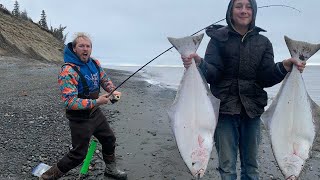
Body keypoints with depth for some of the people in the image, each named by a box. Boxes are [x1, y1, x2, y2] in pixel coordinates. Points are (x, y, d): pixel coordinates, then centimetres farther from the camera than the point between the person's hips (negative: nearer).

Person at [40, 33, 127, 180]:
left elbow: (105, 80, 15)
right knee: (78, 155, 1)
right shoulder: (68, 71, -24)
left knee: (109, 140, 22)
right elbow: (70, 102, -29)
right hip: (80, 119, -8)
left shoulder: (95, 64, 0)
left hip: (95, 113, 8)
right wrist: (96, 102, -30)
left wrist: (113, 91, -6)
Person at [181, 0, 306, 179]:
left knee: (251, 164, 13)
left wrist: (284, 67, -19)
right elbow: (212, 73, -9)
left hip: (252, 110, 3)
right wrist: (199, 63, -29)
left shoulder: (263, 42, 9)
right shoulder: (218, 38, 2)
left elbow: (266, 78, 0)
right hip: (224, 108, -2)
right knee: (227, 165, 3)